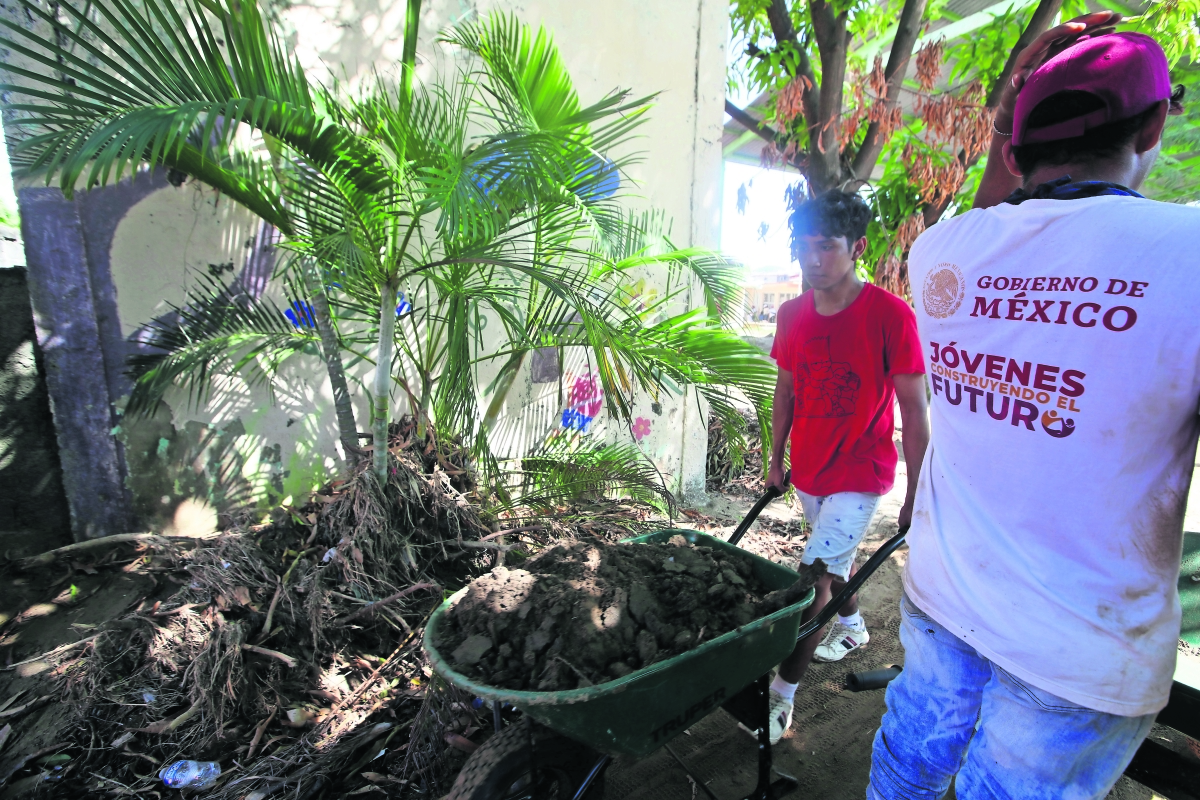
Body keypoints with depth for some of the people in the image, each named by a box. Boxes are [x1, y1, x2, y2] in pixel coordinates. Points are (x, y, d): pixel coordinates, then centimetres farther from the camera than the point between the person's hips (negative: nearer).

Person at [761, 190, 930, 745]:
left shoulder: (890, 315, -19)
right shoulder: (792, 315, -3)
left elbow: (915, 413, -14)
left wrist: (915, 496, -11)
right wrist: (776, 461, 13)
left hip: (860, 475, -6)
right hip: (807, 471, 6)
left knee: (815, 578, -8)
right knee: (838, 555, 26)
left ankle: (781, 698, 7)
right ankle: (853, 627, 54)